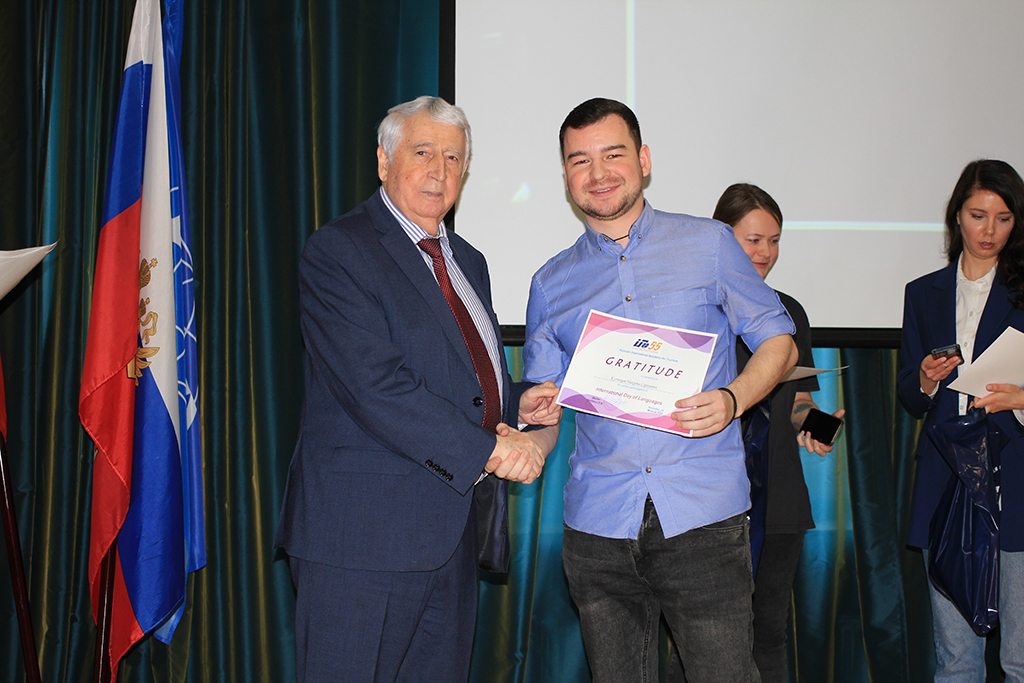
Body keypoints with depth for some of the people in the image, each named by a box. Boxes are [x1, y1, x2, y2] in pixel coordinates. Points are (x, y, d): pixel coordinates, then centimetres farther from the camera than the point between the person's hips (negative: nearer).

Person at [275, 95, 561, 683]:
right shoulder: (337, 252, -8)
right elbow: (377, 386, -19)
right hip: (364, 530, -7)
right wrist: (489, 447, -19)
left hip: (453, 534, 8)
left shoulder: (468, 262, 19)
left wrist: (519, 404, 3)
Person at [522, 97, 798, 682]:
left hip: (703, 518, -2)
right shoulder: (552, 284, 13)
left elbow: (779, 340, 9)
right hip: (598, 524, 2)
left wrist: (731, 399, -11)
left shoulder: (708, 245, 6)